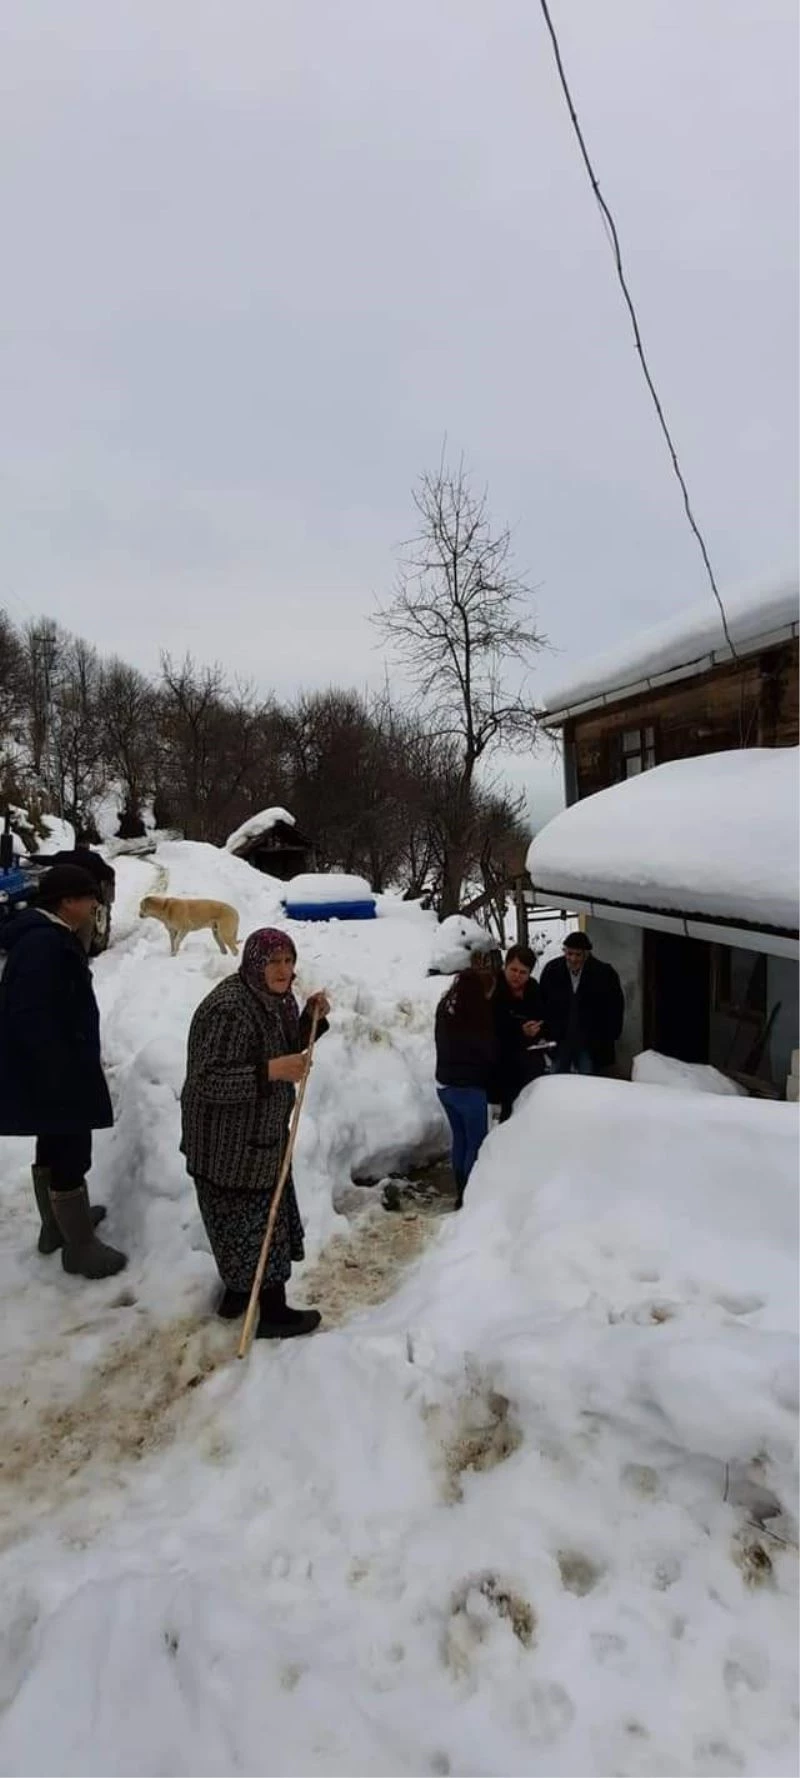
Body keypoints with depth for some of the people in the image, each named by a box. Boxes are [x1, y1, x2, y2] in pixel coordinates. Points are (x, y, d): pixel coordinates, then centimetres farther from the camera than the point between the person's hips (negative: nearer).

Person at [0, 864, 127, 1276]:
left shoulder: (50, 937, 10)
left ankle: (56, 1225, 39)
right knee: (71, 1153, 0)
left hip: (57, 1066, 11)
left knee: (54, 1146, 23)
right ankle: (80, 1246, 13)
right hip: (51, 1072, -11)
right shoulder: (43, 943, -24)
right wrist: (62, 1074, -24)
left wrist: (70, 1066, 24)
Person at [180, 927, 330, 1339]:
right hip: (227, 1140, -10)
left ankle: (236, 1293, 40)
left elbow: (285, 1048, 16)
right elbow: (210, 1081, -29)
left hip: (260, 1133, 10)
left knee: (243, 1217, 22)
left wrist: (312, 1019, 0)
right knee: (254, 1220, 2)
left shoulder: (276, 999, 4)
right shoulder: (229, 1009, -27)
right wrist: (272, 1071, -36)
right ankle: (273, 1312, 17)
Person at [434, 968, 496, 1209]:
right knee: (477, 1143, 4)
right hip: (469, 1087, -7)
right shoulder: (477, 1015, -21)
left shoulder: (445, 1008, 0)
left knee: (460, 1138, 17)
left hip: (444, 1084, 7)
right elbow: (490, 1052, -9)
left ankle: (461, 1193, 24)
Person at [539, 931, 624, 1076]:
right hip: (560, 1041, 2)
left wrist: (608, 1039, -3)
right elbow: (542, 1003, 5)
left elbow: (616, 1007, -2)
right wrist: (547, 1034, 2)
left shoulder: (604, 973, -11)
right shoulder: (551, 970, -4)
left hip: (590, 1044, -2)